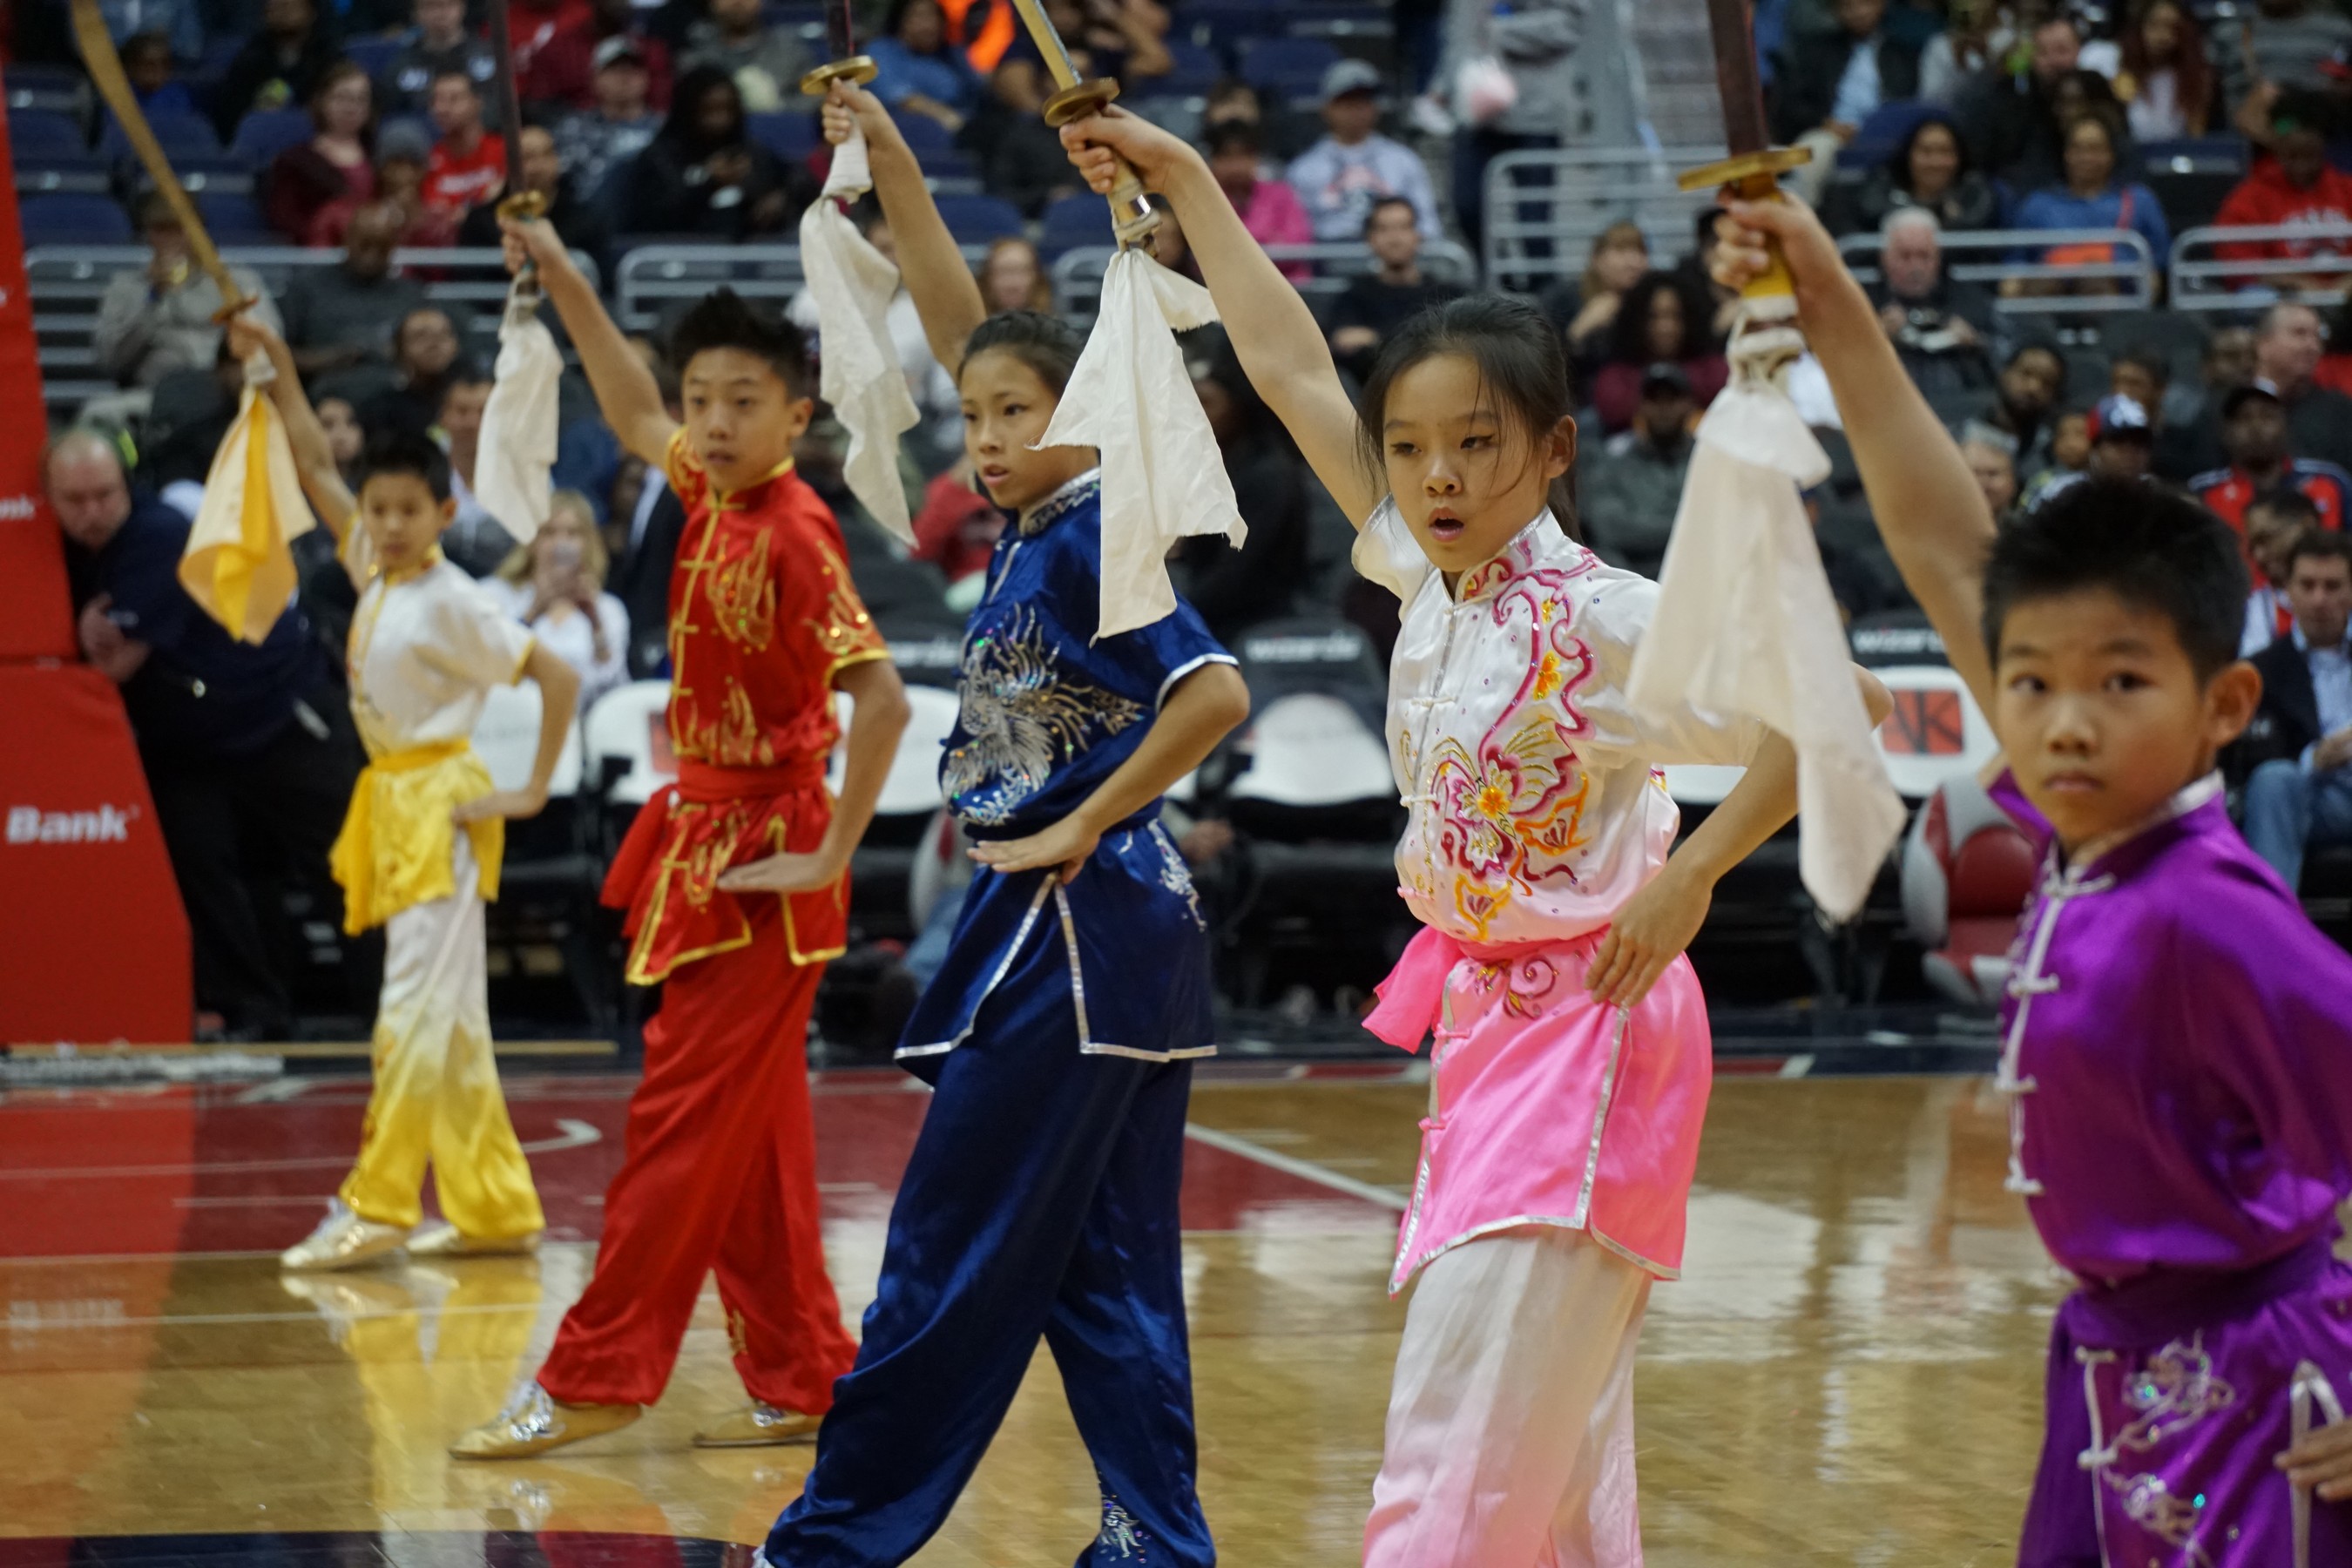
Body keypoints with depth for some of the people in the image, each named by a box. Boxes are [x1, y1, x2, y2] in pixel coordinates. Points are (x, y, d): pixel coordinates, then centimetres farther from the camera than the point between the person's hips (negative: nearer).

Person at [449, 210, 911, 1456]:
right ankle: (800, 1381, 17)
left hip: (760, 863, -9)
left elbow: (881, 700, -25)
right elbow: (634, 416, 27)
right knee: (747, 1137, 11)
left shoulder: (794, 536, -18)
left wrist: (830, 858, -20)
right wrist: (565, 287, 23)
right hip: (702, 842, 9)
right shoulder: (709, 501, 6)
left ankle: (591, 1379, -2)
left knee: (683, 1124, -5)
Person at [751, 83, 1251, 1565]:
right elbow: (965, 334, 18)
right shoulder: (1046, 525, 10)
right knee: (1108, 1264, 8)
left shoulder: (1093, 542, -14)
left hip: (1074, 929, -9)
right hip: (1123, 934, 9)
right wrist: (894, 169, 14)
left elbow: (1215, 691, -26)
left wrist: (1078, 832, -19)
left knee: (955, 1253, -2)